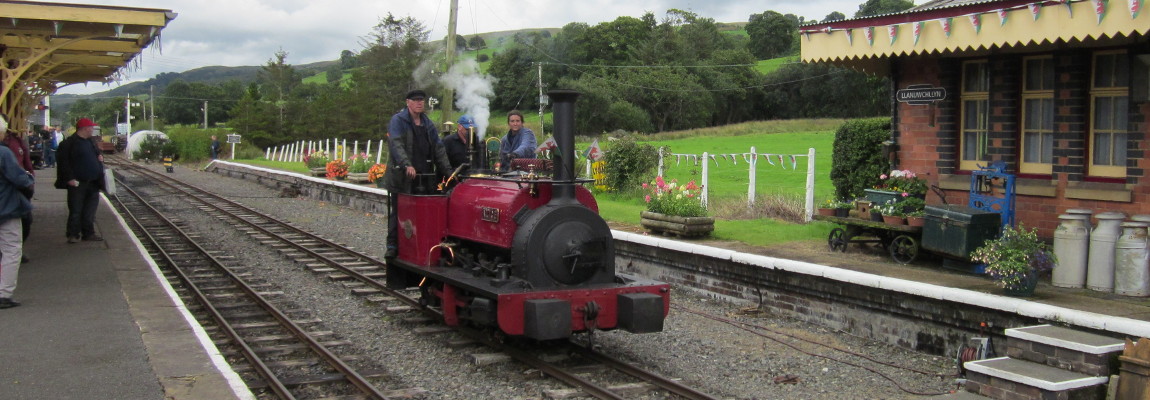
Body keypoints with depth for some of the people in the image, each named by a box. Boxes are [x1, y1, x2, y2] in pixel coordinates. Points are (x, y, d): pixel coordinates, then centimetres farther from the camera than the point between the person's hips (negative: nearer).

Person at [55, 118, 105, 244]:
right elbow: (63, 161, -12)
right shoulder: (69, 143, -8)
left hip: (93, 183, 7)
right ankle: (73, 234, 5)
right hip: (77, 183, -7)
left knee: (90, 211, 9)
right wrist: (70, 178, -17)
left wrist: (100, 158, 7)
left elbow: (97, 154, 31)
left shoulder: (90, 142, 16)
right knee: (76, 210, -2)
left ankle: (88, 233, 17)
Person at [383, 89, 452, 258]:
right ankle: (393, 246, 8)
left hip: (424, 176, 5)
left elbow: (438, 149, 16)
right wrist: (406, 165, -31)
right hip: (401, 176, -5)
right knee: (397, 212, 1)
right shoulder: (398, 121, -1)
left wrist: (448, 171, 5)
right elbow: (396, 145, -16)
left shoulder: (428, 124, 17)